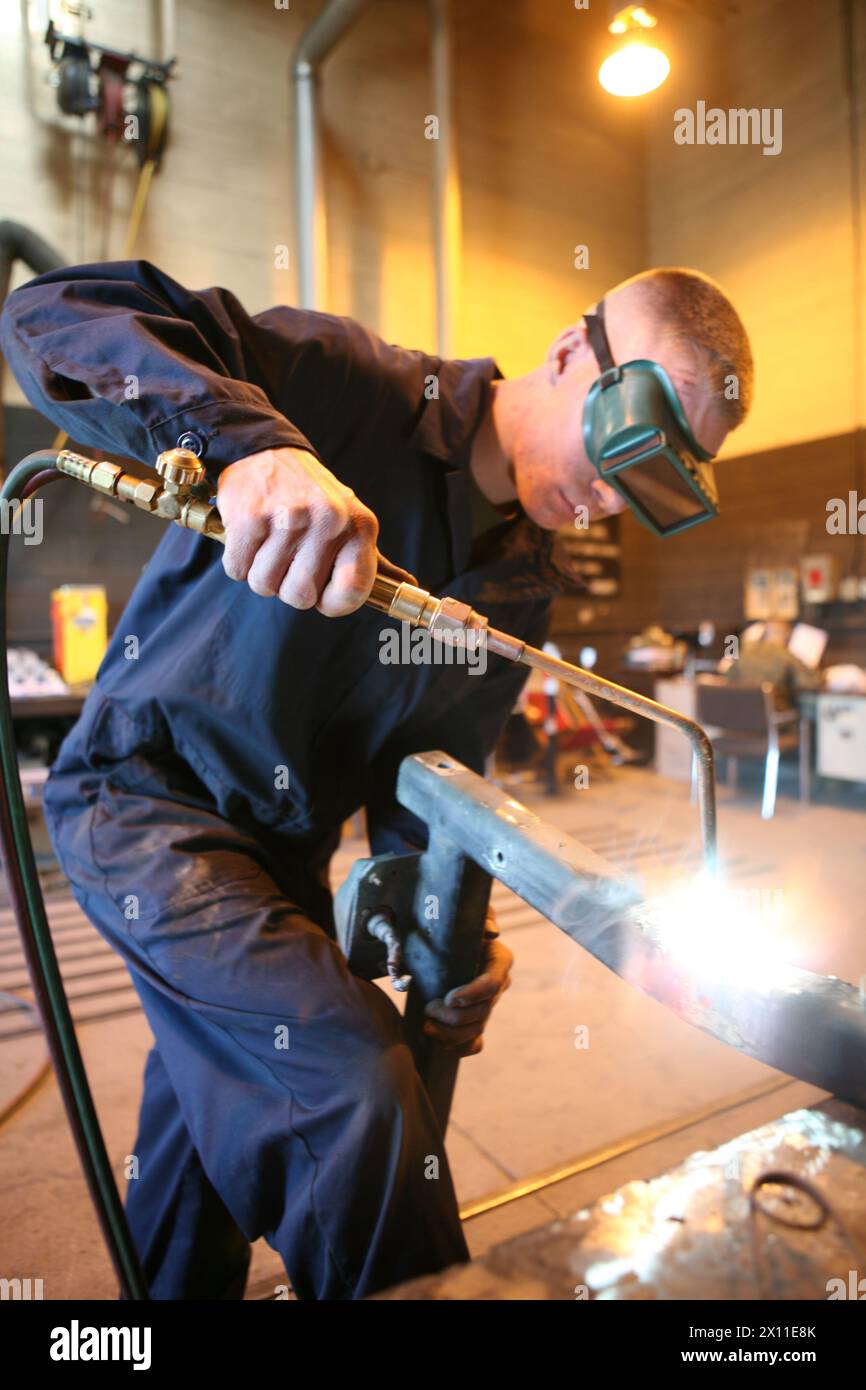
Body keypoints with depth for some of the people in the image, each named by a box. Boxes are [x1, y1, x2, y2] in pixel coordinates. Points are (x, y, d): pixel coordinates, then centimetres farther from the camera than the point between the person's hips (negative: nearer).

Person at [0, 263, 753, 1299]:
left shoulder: (523, 592, 2)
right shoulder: (354, 390, -17)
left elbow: (435, 768, 4)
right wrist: (249, 443, -43)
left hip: (282, 850, 7)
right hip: (146, 787, -6)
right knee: (355, 1075, -20)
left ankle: (177, 1286, 46)